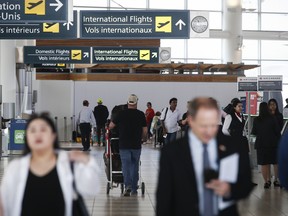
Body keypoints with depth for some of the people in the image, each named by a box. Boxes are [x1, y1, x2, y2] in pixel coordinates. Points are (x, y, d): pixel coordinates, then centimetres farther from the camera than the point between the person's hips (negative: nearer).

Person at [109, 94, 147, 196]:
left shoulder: (121, 113, -3)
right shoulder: (141, 114, -1)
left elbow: (111, 126, 1)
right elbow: (145, 131, -1)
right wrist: (143, 138, 18)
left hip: (124, 145, -1)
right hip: (136, 145, 1)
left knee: (126, 165, 1)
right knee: (135, 166, 12)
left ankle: (128, 185, -19)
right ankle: (134, 190, 17)